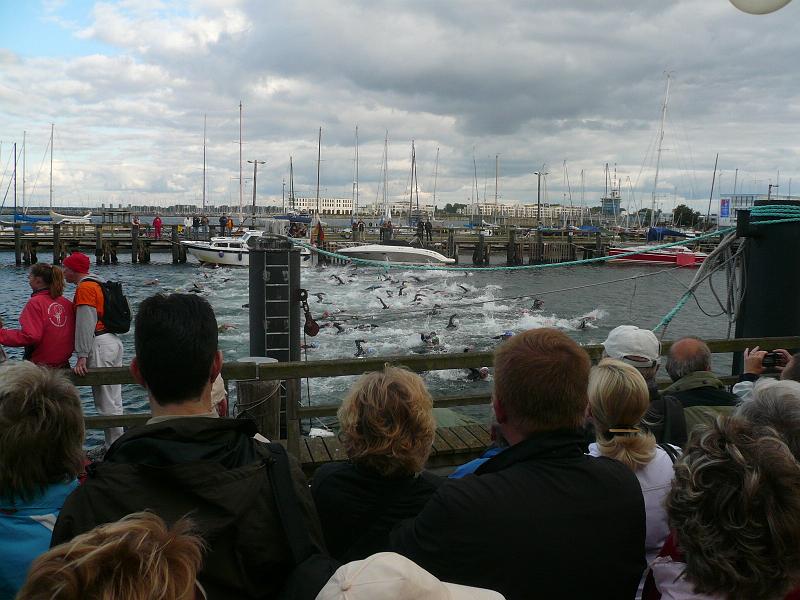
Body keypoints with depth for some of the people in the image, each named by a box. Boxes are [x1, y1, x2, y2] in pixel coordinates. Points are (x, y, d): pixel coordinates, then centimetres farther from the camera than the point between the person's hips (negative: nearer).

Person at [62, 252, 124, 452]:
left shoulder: (84, 288, -12)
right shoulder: (97, 284, 18)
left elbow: (85, 325, -18)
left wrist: (82, 357, -20)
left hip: (100, 345, -10)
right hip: (114, 341, 10)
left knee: (105, 401, -4)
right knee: (113, 401, 14)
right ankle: (115, 445, 21)